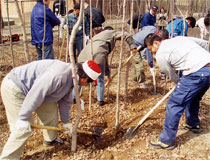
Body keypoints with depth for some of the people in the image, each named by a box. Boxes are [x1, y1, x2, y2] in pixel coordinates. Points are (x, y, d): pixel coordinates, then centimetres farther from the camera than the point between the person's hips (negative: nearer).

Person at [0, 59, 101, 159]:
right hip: (14, 88, -10)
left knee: (50, 109, 15)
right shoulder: (59, 75, -30)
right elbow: (35, 94, -32)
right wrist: (23, 119, -27)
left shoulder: (70, 78, 3)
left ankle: (50, 139, 35)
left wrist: (66, 121, 21)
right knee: (23, 129, -11)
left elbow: (65, 101, 15)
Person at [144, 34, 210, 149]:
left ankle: (166, 141, 6)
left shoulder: (160, 55, 1)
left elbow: (173, 77, 10)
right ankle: (193, 124, 51)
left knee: (174, 104, -1)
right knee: (193, 98, 30)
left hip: (197, 74, -9)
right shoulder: (179, 38, 22)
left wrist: (180, 83, 30)